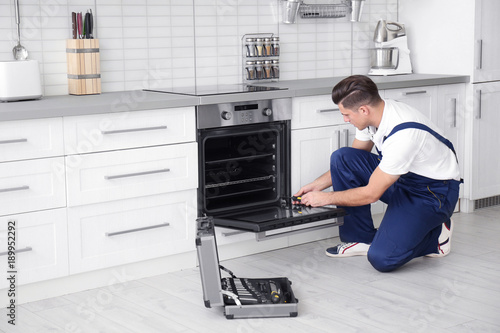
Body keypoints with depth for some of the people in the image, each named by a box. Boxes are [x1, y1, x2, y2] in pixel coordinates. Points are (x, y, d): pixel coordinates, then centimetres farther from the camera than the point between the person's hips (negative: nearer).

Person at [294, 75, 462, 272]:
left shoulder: (403, 133, -33)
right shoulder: (373, 114, -7)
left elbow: (371, 193, -25)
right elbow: (351, 162, 11)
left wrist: (325, 198, -14)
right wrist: (317, 185, 3)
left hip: (434, 191, -8)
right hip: (401, 179, 8)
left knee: (382, 259, -24)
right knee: (341, 158, -10)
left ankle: (434, 235, 5)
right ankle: (361, 239, 1)